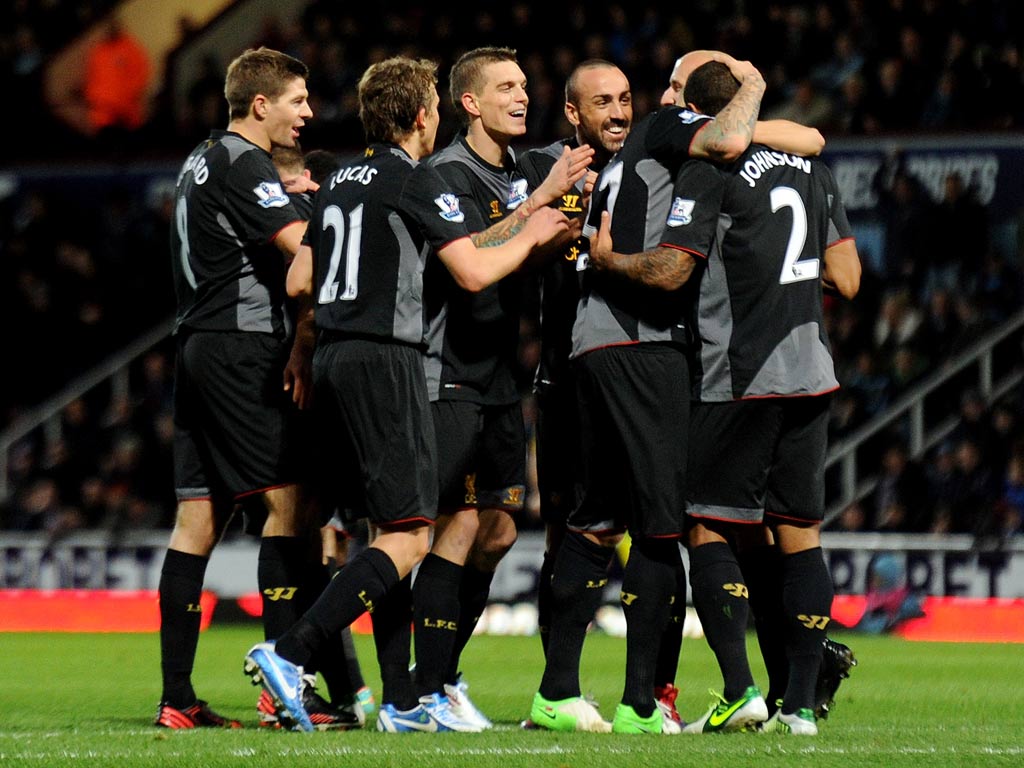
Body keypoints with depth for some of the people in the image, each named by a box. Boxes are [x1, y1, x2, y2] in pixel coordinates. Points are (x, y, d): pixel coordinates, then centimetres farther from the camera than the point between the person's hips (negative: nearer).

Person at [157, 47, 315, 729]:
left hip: (198, 347, 10)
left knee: (199, 517, 5)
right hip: (243, 348, -10)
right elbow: (304, 248, -21)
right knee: (286, 500, -10)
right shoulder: (244, 165, -10)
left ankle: (177, 698, 3)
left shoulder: (202, 163, 20)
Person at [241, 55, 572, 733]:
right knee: (409, 537, -9)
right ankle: (289, 655, -20)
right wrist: (531, 235, 6)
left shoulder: (341, 181, 15)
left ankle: (402, 701, 10)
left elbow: (299, 280, 17)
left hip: (333, 358, 9)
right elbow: (474, 272, -10)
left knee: (394, 530, 12)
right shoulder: (415, 180, -8)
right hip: (384, 360, -9)